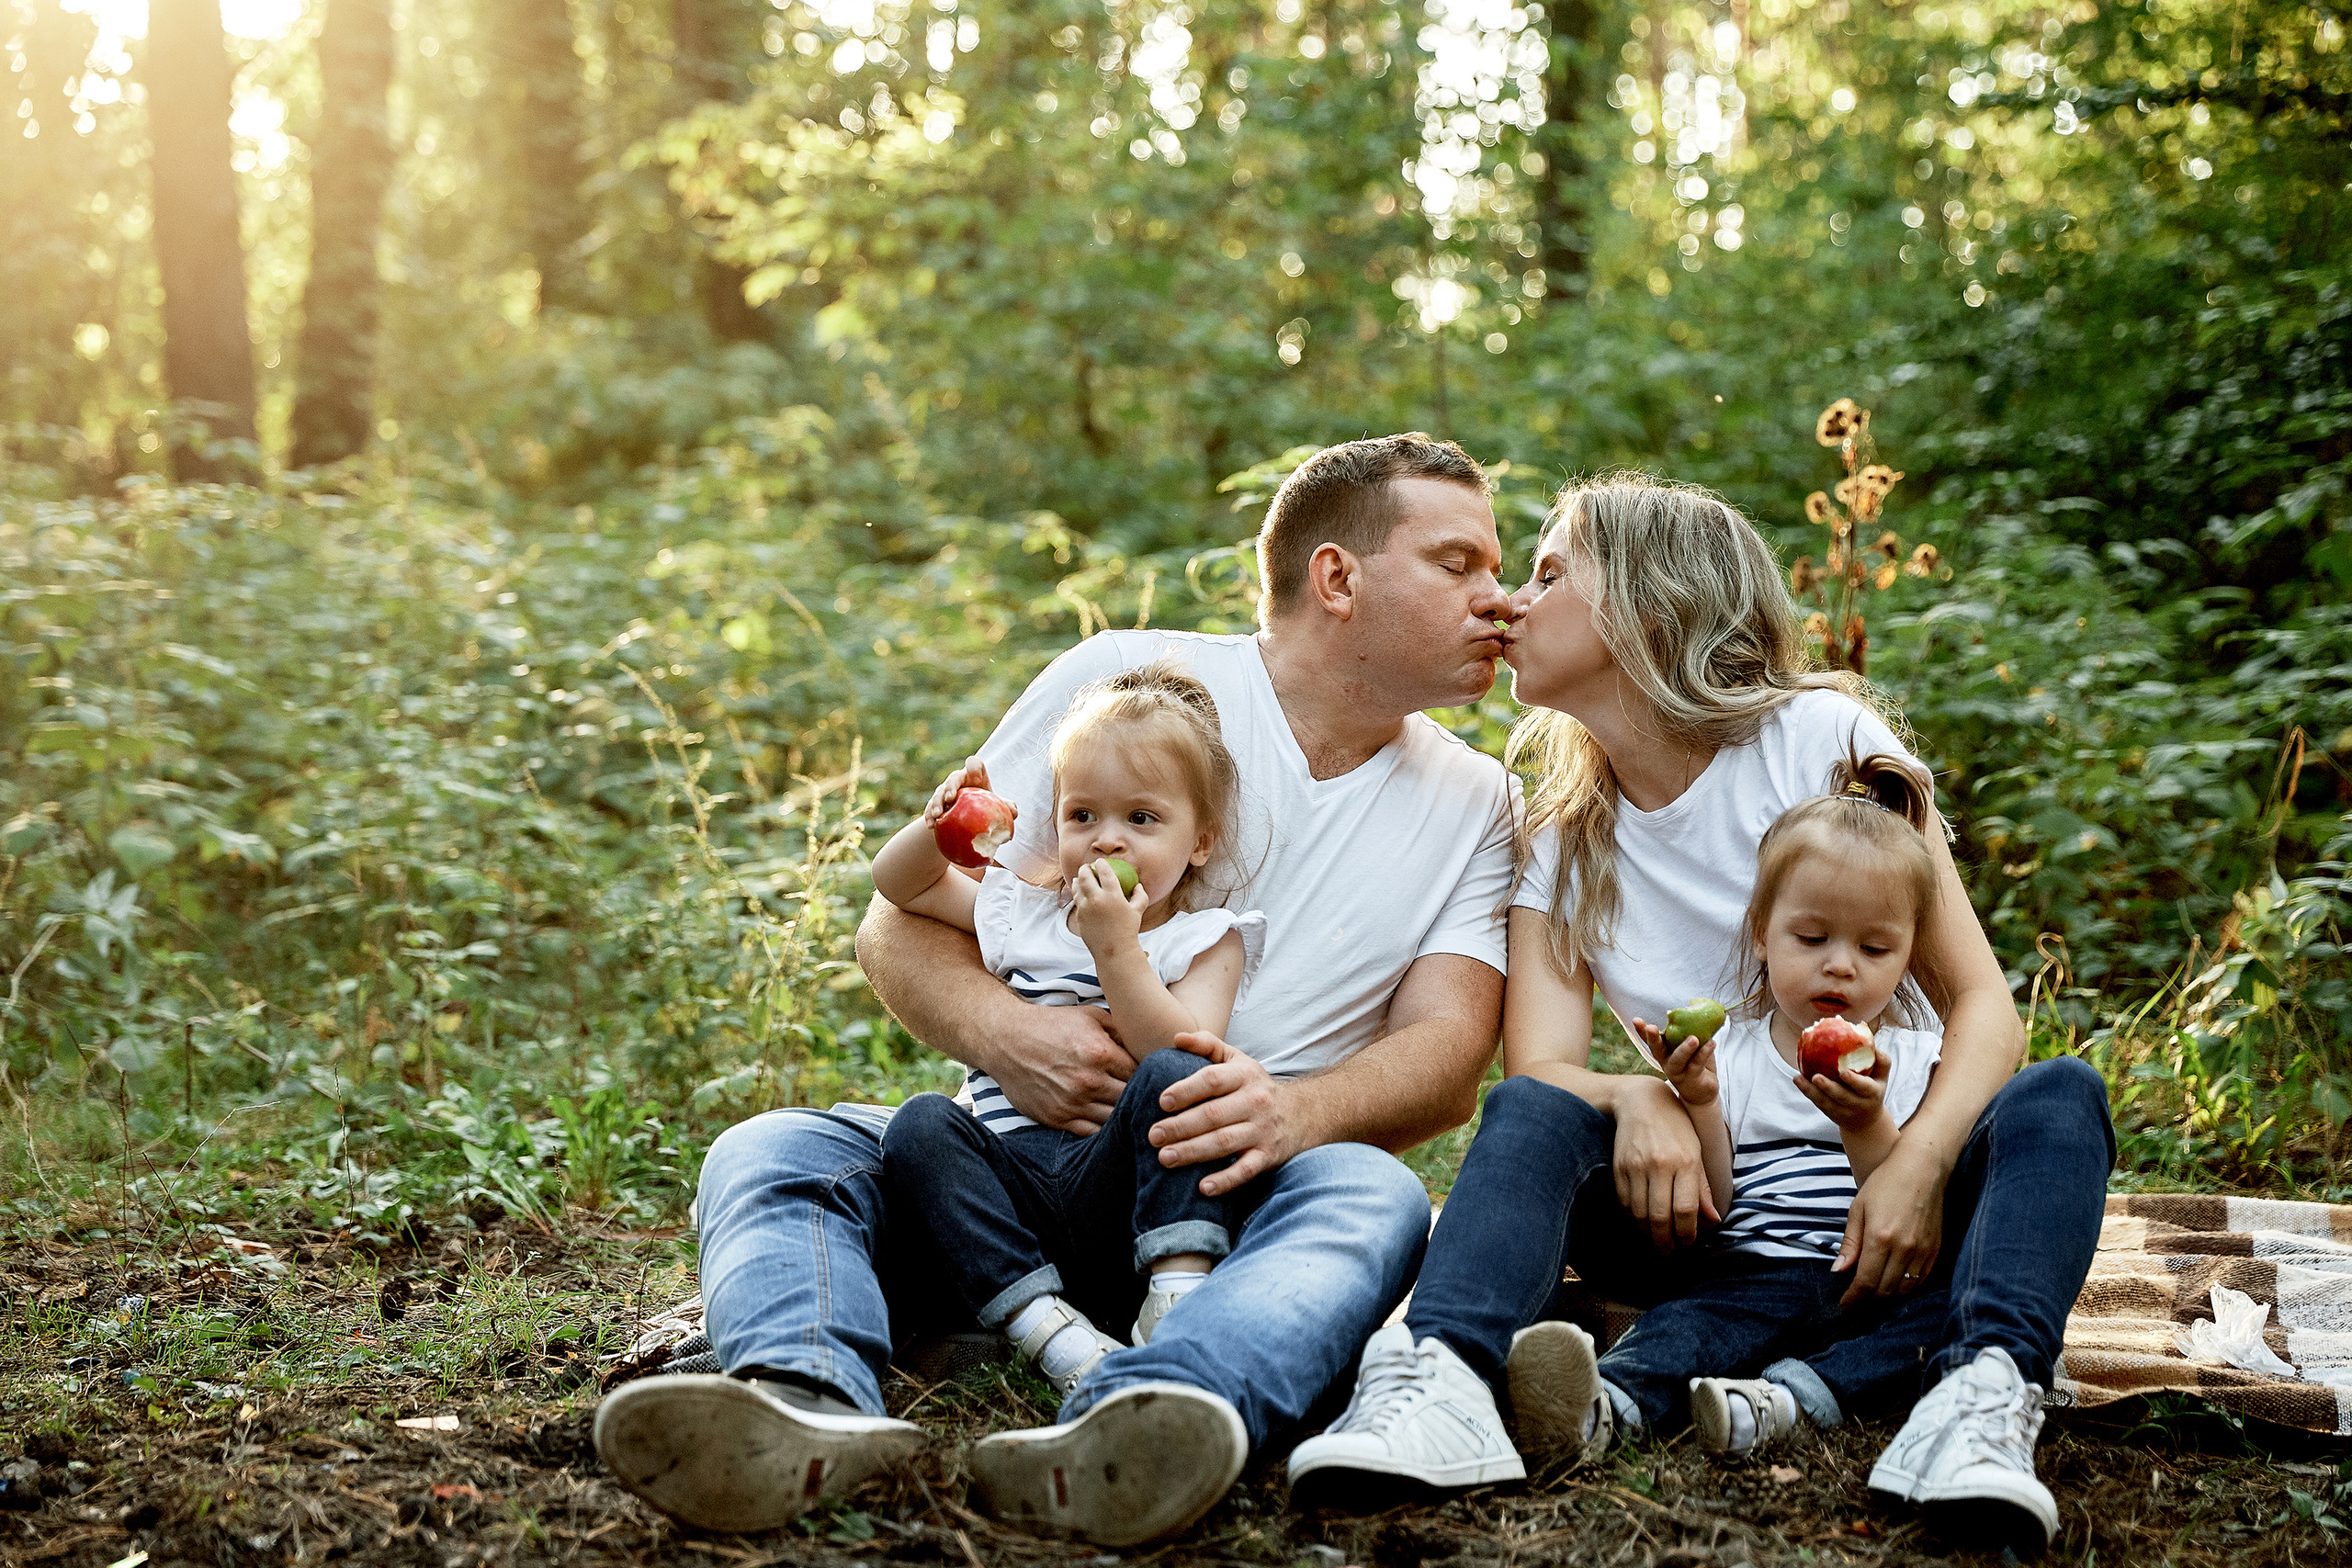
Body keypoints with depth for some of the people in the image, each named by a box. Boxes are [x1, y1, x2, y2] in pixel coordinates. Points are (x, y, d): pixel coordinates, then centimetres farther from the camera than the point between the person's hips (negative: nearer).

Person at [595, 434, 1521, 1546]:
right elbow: (901, 925, 1)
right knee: (768, 1153, -24)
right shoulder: (1126, 680, 4)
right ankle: (808, 1408, -57)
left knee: (1372, 1198, -33)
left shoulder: (1475, 806, 11)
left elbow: (1449, 1053, -3)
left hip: (1237, 1191, 0)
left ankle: (1114, 1441, -62)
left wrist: (1296, 1110, -26)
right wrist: (1003, 1033, -22)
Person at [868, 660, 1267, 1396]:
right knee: (920, 1124, -25)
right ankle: (1041, 1321, -37)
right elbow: (898, 884, 29)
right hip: (1008, 1173, 4)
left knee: (1171, 1076, -30)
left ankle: (1179, 1292, -36)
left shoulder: (1204, 942, 8)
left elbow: (1183, 1051, -10)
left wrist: (1116, 950, -15)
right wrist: (936, 827, 8)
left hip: (1114, 1178, -4)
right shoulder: (1027, 915, 21)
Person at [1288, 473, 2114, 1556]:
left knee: (2057, 1098, -28)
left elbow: (1981, 1005, -10)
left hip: (1869, 1200, -1)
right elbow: (1540, 1067, -7)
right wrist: (1635, 1098, -30)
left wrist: (1918, 1162, -29)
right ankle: (1443, 1380, -48)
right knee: (1532, 1111, -25)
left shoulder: (1819, 737, -4)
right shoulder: (1560, 839, 7)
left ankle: (1982, 1394, -48)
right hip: (1699, 1207, 2)